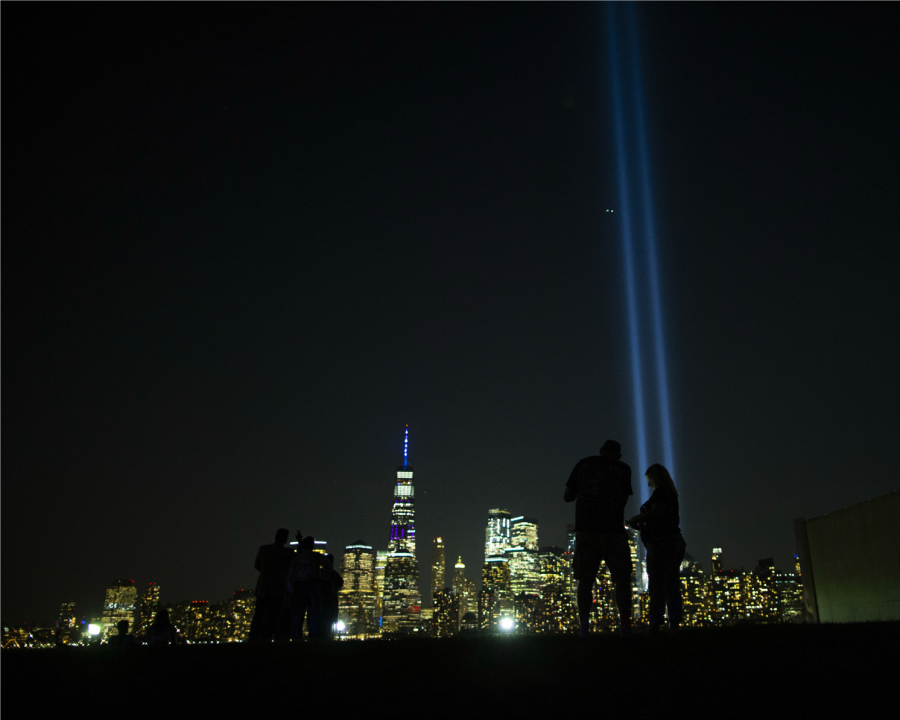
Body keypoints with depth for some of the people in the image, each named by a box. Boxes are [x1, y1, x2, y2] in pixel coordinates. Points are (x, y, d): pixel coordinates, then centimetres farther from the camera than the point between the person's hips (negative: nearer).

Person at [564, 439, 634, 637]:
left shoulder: (583, 464, 8)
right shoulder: (623, 469, 3)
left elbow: (567, 497, 10)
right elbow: (623, 501, 8)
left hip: (585, 531, 2)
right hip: (613, 531, -2)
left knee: (585, 581, 7)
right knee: (622, 579, 8)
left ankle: (584, 627, 2)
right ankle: (625, 625, 2)